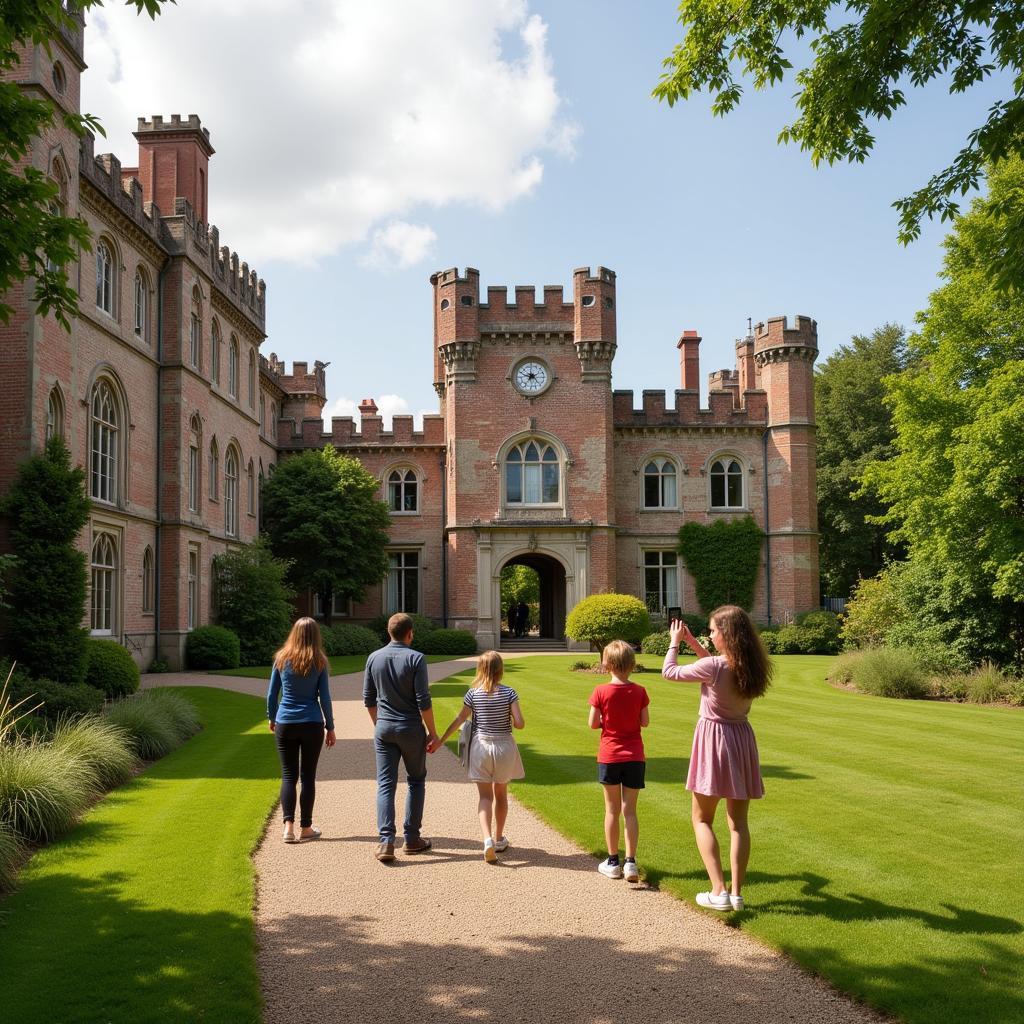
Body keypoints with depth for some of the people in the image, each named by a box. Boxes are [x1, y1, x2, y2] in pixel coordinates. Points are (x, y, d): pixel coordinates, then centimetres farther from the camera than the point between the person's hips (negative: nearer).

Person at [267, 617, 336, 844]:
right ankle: (305, 827, 13)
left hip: (285, 725, 1)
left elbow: (272, 694, 6)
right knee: (308, 776, 8)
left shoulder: (281, 659, 0)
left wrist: (272, 718, 20)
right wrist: (330, 727, 6)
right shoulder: (318, 663, -5)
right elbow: (324, 698, -3)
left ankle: (288, 825, -6)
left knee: (288, 775, 7)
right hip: (312, 725, -1)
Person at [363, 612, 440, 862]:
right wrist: (432, 732, -5)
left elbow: (368, 699, 10)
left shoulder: (374, 658, 3)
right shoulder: (415, 658, -11)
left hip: (384, 729, 3)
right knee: (416, 781, 14)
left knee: (385, 785, 3)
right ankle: (412, 838, 16)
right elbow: (423, 701, -14)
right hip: (411, 729, -3)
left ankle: (386, 841, -9)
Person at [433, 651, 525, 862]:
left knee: (484, 795, 2)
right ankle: (499, 839, 29)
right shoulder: (509, 693, -10)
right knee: (501, 794, 17)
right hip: (504, 746, 0)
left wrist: (440, 740, 8)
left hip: (481, 746, 0)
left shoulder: (473, 693, -7)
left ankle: (487, 839, -19)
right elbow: (519, 723, -14)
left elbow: (459, 720, -3)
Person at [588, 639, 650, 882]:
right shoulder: (639, 691, -5)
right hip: (634, 757, 1)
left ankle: (613, 861, 16)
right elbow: (645, 722, 0)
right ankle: (630, 862, 0)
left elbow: (593, 723, -7)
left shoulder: (601, 692, -11)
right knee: (630, 810, 7)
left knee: (612, 810, 9)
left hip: (609, 756, -1)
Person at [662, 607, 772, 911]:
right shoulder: (750, 667, -1)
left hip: (714, 739, -6)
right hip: (742, 738, 6)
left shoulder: (713, 667, -20)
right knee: (738, 821, 12)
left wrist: (674, 642, 9)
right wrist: (692, 643, 20)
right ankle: (736, 893, 13)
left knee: (702, 819, 8)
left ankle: (719, 892, 1)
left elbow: (669, 671, -7)